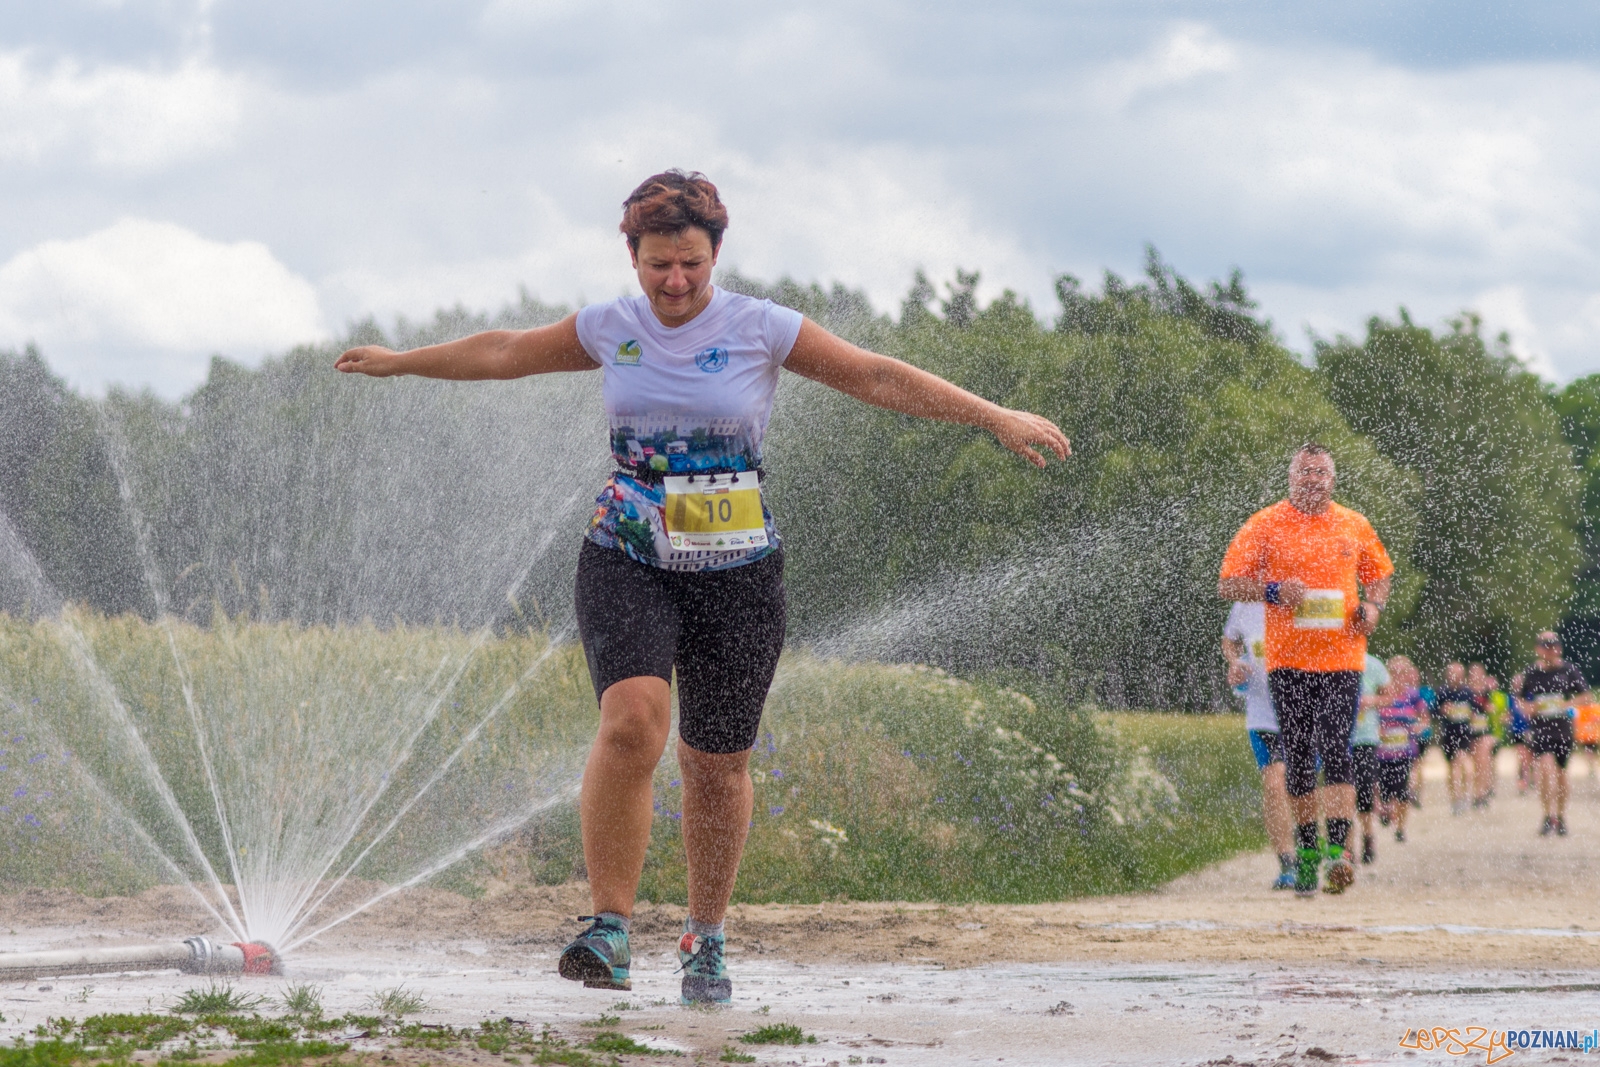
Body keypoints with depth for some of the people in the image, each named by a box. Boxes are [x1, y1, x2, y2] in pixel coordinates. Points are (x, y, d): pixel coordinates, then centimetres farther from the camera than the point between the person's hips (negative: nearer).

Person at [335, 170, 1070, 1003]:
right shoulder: (610, 330, 6)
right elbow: (504, 354, 21)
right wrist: (397, 363, 31)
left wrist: (998, 420, -6)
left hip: (735, 573, -1)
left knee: (717, 766, 4)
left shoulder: (761, 331, -3)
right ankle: (610, 926, -18)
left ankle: (705, 940, 24)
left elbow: (880, 379, -2)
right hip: (626, 561, 1)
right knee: (632, 720, -24)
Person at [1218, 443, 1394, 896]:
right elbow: (1227, 586, 0)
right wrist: (1274, 590, -17)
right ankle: (1306, 848, 18)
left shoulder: (1354, 526, 10)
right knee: (1297, 754, 5)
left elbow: (1379, 574, 24)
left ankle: (1338, 850, -18)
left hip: (1342, 659, 0)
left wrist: (1372, 606, 2)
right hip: (1287, 659, 0)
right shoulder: (1265, 526, 2)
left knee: (1334, 748, -13)